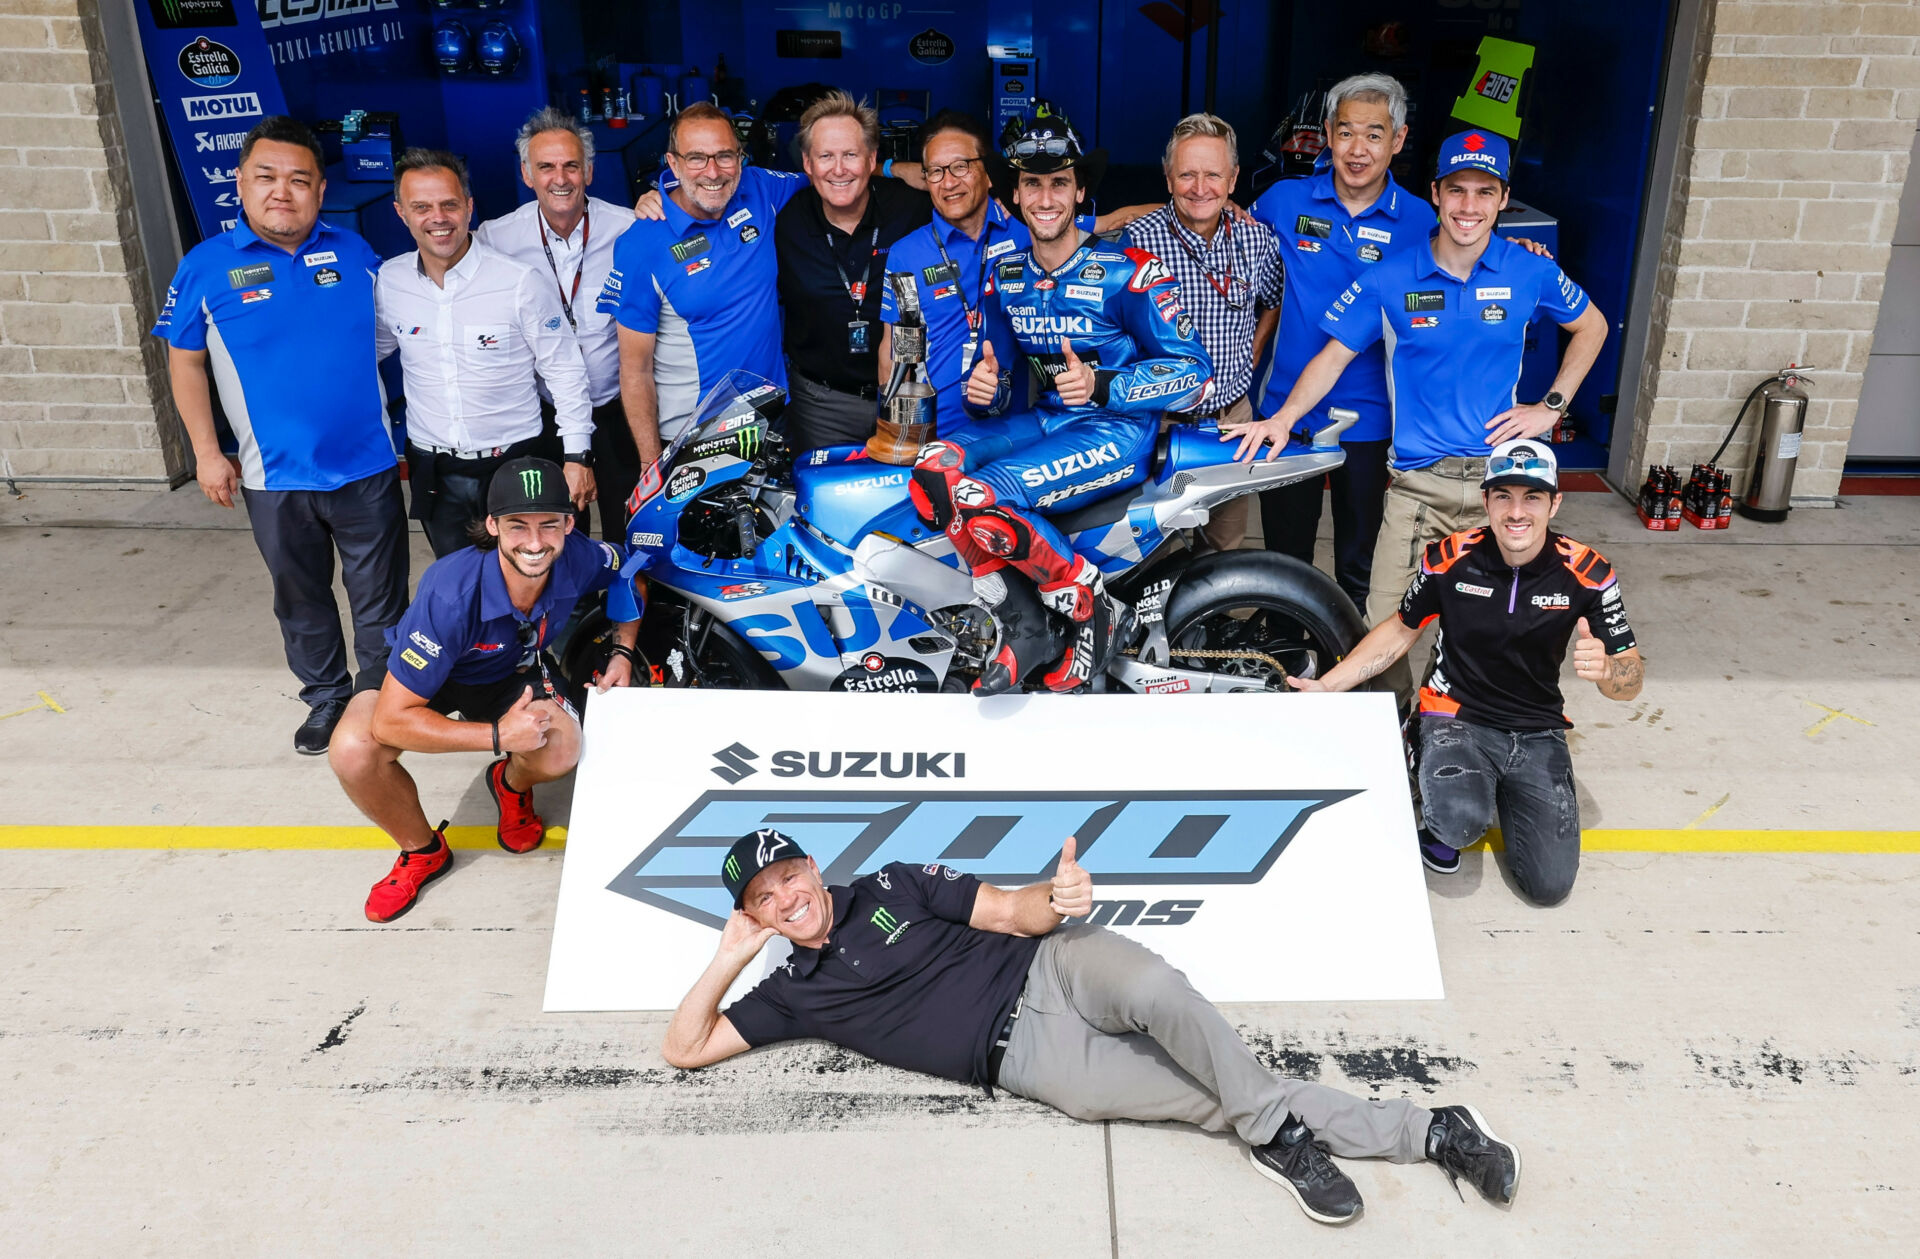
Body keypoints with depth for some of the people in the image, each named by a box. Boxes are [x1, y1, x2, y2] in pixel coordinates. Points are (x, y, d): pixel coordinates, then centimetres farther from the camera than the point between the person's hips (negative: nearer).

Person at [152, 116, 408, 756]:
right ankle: (326, 697, 34)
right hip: (275, 478, 0)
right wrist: (207, 452, -1)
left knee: (380, 596, 10)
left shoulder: (352, 251, 0)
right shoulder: (206, 266, -5)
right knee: (302, 598, 15)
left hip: (367, 467, 0)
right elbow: (184, 360, 4)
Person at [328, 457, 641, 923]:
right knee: (352, 754, -31)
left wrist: (623, 653, -9)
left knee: (561, 754, -28)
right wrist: (498, 735, -38)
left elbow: (624, 567, 1)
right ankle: (422, 850, 1)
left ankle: (512, 785, 13)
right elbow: (391, 720, -38)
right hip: (425, 671, -2)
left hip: (515, 668, 3)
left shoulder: (577, 560, -28)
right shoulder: (449, 593, -41)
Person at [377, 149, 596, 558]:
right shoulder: (388, 282, -1)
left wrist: (578, 455, -9)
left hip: (516, 463, -3)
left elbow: (564, 371, -7)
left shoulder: (523, 282, -12)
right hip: (434, 473, 3)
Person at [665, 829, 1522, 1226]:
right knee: (1217, 1102, -15)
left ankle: (1305, 1133, -20)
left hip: (1051, 968, 1)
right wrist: (729, 959, -6)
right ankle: (1419, 1132, -12)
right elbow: (684, 1049, 7)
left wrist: (1059, 896, -20)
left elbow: (1014, 912, 4)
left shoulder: (892, 887, 10)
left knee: (1155, 990, -35)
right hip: (1022, 1056, -1)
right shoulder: (794, 993, 10)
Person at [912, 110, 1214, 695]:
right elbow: (996, 382, 14)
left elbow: (1194, 371, -10)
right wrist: (983, 389, -12)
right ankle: (1019, 625, -14)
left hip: (1119, 430, -6)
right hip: (1043, 421, 6)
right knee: (933, 472, -23)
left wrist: (1101, 385, -24)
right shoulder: (1004, 276, 9)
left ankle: (1095, 612, -10)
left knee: (983, 496, -30)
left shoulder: (1126, 270, -8)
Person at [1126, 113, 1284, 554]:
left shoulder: (1258, 240, 0)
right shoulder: (1137, 241, -13)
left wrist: (1251, 355, 9)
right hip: (1159, 420, -4)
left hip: (1233, 416, 4)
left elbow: (1273, 301, 19)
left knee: (1228, 547, 15)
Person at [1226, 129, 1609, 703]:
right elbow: (1335, 354, 4)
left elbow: (1590, 326, 18)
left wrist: (1551, 406, 8)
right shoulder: (1388, 279, 0)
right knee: (1383, 630, -5)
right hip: (1418, 483, -1)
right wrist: (1284, 417, -11)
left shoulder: (1531, 272, 2)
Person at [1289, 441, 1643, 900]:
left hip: (1537, 731, 2)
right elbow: (1401, 629, 5)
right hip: (1458, 715, -2)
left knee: (1550, 884, -8)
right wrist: (1326, 686, -2)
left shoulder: (1587, 573, -11)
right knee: (1459, 822, -34)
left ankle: (1500, 790, 20)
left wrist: (1605, 667, -32)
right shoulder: (1449, 559, -11)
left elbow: (1631, 678, -6)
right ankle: (1442, 815, 5)